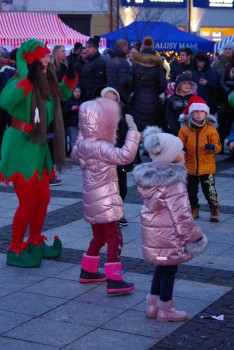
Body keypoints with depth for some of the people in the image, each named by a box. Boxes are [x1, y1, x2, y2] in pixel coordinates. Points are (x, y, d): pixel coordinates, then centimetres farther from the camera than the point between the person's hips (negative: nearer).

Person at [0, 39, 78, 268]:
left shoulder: (46, 82, 6)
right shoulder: (21, 82, -17)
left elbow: (61, 95, 28)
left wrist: (70, 76, 13)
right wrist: (28, 78, -38)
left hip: (39, 146, 8)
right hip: (20, 146, -8)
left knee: (43, 199, 13)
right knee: (28, 201, -3)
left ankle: (35, 243, 31)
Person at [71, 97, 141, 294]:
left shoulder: (82, 143, 4)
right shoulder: (100, 147, -24)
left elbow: (75, 155, 28)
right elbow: (125, 156, -37)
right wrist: (133, 130, -30)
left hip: (93, 200, 9)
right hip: (104, 202, -9)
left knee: (99, 237, 23)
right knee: (114, 239, -5)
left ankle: (88, 271, 33)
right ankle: (114, 281, -6)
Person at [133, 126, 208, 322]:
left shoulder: (148, 176, 1)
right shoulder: (174, 182, -24)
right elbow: (181, 214, -23)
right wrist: (194, 236, -12)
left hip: (152, 231, 8)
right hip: (169, 236, -8)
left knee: (161, 267, 22)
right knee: (169, 269, 7)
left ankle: (153, 304, 31)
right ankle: (166, 310, 18)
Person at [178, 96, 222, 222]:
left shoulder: (211, 129, -3)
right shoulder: (184, 129, 0)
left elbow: (218, 146, -4)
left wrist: (213, 147, -27)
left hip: (207, 166, -2)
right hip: (190, 166, 2)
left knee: (209, 190, -1)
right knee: (191, 191, 12)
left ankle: (214, 211, 15)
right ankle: (194, 210, 32)